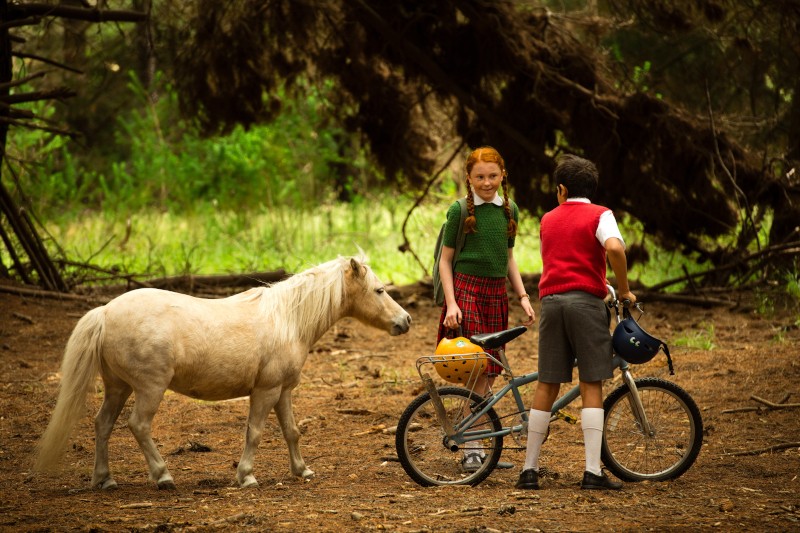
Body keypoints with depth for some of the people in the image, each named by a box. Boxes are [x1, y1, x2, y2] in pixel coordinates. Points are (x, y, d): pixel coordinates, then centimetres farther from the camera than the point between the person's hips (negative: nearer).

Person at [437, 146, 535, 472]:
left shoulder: (509, 210, 11)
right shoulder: (460, 210, -3)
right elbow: (445, 259, -1)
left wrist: (523, 296, 9)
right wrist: (451, 303, -11)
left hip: (496, 292, 5)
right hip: (466, 289, -5)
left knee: (490, 372, 2)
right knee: (479, 370, -12)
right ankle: (470, 449, -8)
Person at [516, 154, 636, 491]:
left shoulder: (548, 219, 20)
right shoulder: (599, 215, 2)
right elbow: (614, 248, -18)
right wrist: (624, 291, -6)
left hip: (550, 300, 4)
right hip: (586, 301, -4)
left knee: (547, 385, 8)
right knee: (591, 386, -2)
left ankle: (529, 469, 8)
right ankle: (593, 471, -9)